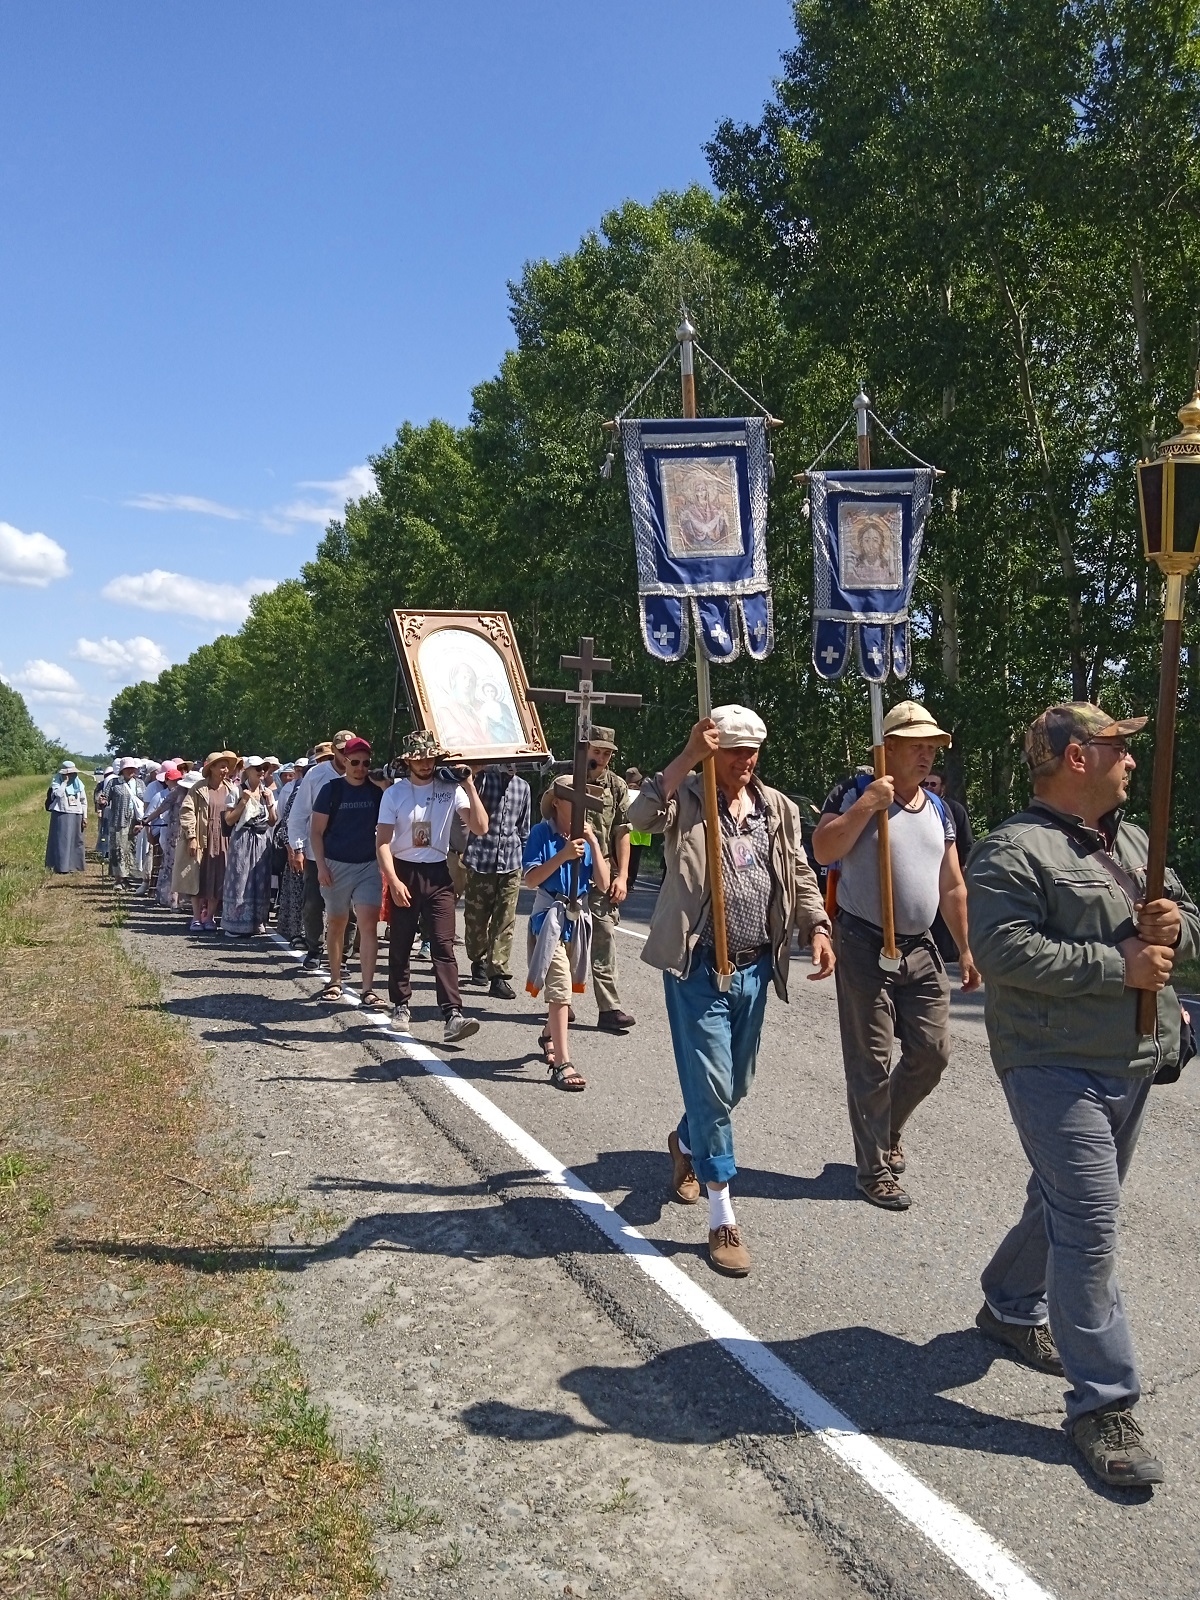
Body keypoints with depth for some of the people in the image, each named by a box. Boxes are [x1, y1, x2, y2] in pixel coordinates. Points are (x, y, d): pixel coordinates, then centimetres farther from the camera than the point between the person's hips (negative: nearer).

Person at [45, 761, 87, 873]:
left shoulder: (78, 783, 9)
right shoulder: (56, 781, -1)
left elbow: (84, 801, 11)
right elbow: (58, 794, -21)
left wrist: (85, 817, 6)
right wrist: (65, 782, -15)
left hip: (76, 816, 4)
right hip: (61, 815, -4)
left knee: (76, 841, 7)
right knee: (61, 840, -4)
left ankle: (74, 865, 16)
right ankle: (61, 866, -1)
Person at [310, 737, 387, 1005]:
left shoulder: (376, 790, 3)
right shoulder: (332, 789, -2)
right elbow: (316, 831, -2)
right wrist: (321, 866, -8)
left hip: (369, 865, 1)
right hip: (336, 865, 0)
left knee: (369, 924, -10)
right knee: (336, 923, 12)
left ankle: (368, 989, -10)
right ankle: (335, 981, 27)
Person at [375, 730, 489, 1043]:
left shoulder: (451, 790, 0)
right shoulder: (394, 794, -1)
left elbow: (480, 827, -7)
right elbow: (382, 843, -4)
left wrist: (470, 788, -13)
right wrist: (394, 881, -15)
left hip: (437, 875, -1)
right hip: (403, 873, 1)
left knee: (443, 946, -9)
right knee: (400, 946, 9)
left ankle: (453, 1015, -15)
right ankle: (401, 1006, 25)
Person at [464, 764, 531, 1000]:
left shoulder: (522, 787, 13)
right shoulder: (483, 779, -1)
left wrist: (523, 857, 19)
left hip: (510, 865, 3)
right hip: (481, 860, -3)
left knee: (505, 922, -3)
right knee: (476, 917, 8)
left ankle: (499, 975, -3)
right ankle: (479, 961, 32)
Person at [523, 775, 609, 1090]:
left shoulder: (587, 837, 3)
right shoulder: (542, 833, -7)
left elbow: (602, 884, -4)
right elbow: (531, 879, -14)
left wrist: (593, 843, -12)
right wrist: (563, 855, -23)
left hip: (579, 918, 5)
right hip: (550, 916, -5)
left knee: (565, 986, 20)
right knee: (561, 987, -12)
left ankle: (549, 1035, 45)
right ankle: (562, 1064, -11)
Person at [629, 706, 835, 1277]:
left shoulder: (777, 808, 9)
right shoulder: (687, 799, -6)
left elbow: (800, 874, 14)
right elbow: (643, 816, -27)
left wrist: (817, 927, -1)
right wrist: (688, 756, -31)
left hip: (755, 968, 6)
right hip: (698, 967, -6)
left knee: (735, 1084, 20)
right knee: (711, 1088, -5)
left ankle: (686, 1144, 51)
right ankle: (723, 1222, 5)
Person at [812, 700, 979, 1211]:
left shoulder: (938, 809, 12)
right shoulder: (857, 792, -7)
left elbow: (952, 887, 16)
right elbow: (822, 850, -21)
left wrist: (966, 949, 15)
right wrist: (866, 805, -26)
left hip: (920, 949, 6)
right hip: (865, 946, -6)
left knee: (932, 1052, 9)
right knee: (871, 1062, 1)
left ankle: (888, 1129, 35)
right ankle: (875, 1170, 14)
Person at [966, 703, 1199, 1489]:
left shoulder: (1133, 842, 15)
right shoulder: (1013, 851, -13)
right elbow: (1006, 951, -24)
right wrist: (1119, 965, -21)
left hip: (1132, 1065, 9)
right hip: (1055, 1067, -9)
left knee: (1065, 1205, 21)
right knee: (1089, 1225, -8)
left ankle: (1012, 1308, 43)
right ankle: (1104, 1404, 3)